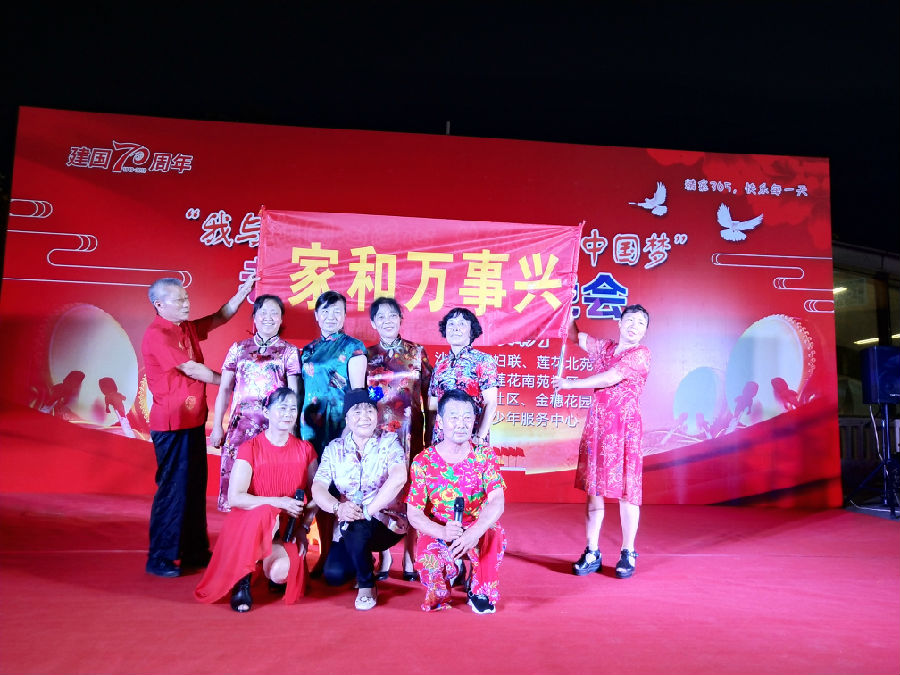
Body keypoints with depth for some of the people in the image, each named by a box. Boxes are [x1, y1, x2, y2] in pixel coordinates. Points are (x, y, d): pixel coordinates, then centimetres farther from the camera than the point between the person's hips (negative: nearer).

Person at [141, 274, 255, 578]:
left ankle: (194, 551, 25)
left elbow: (219, 318, 15)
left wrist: (243, 291, 2)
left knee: (195, 487, 14)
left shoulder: (187, 328, 11)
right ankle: (160, 558, 11)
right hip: (171, 423, -9)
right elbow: (191, 369, -16)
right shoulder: (157, 334, -15)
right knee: (173, 488, -2)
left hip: (193, 420, 9)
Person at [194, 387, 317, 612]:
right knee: (266, 514, -38)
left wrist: (303, 527, -6)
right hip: (248, 524, -2)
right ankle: (242, 581, -14)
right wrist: (277, 502, -24)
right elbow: (235, 497, -15)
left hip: (286, 530, 2)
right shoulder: (250, 449, -7)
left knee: (279, 572, -29)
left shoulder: (305, 450, 2)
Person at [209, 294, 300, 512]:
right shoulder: (238, 348, 12)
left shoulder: (290, 351, 5)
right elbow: (224, 389, 11)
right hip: (241, 424, 2)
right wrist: (217, 426, 7)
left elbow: (294, 393, 2)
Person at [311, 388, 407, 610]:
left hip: (387, 522, -3)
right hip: (349, 528, 4)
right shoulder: (335, 449, 3)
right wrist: (337, 507, -28)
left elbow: (399, 478, -24)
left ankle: (367, 585, -5)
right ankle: (366, 563, 21)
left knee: (356, 527, -33)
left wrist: (367, 510, -30)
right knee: (334, 575, -16)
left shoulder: (389, 442, -6)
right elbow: (318, 488, -6)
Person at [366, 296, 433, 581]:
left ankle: (409, 555, 13)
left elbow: (427, 395, 6)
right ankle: (384, 555, 16)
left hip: (410, 431, 0)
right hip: (378, 430, 1)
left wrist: (430, 429, 2)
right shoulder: (366, 355, 8)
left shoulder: (417, 352, 6)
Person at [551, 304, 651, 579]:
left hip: (625, 428, -5)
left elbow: (608, 379, -14)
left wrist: (568, 384, -6)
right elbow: (573, 335, 22)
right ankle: (591, 553, 13)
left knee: (626, 490, 0)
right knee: (593, 489, 6)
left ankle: (628, 554, 13)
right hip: (595, 425, 5)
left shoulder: (641, 354, -5)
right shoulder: (603, 347, 14)